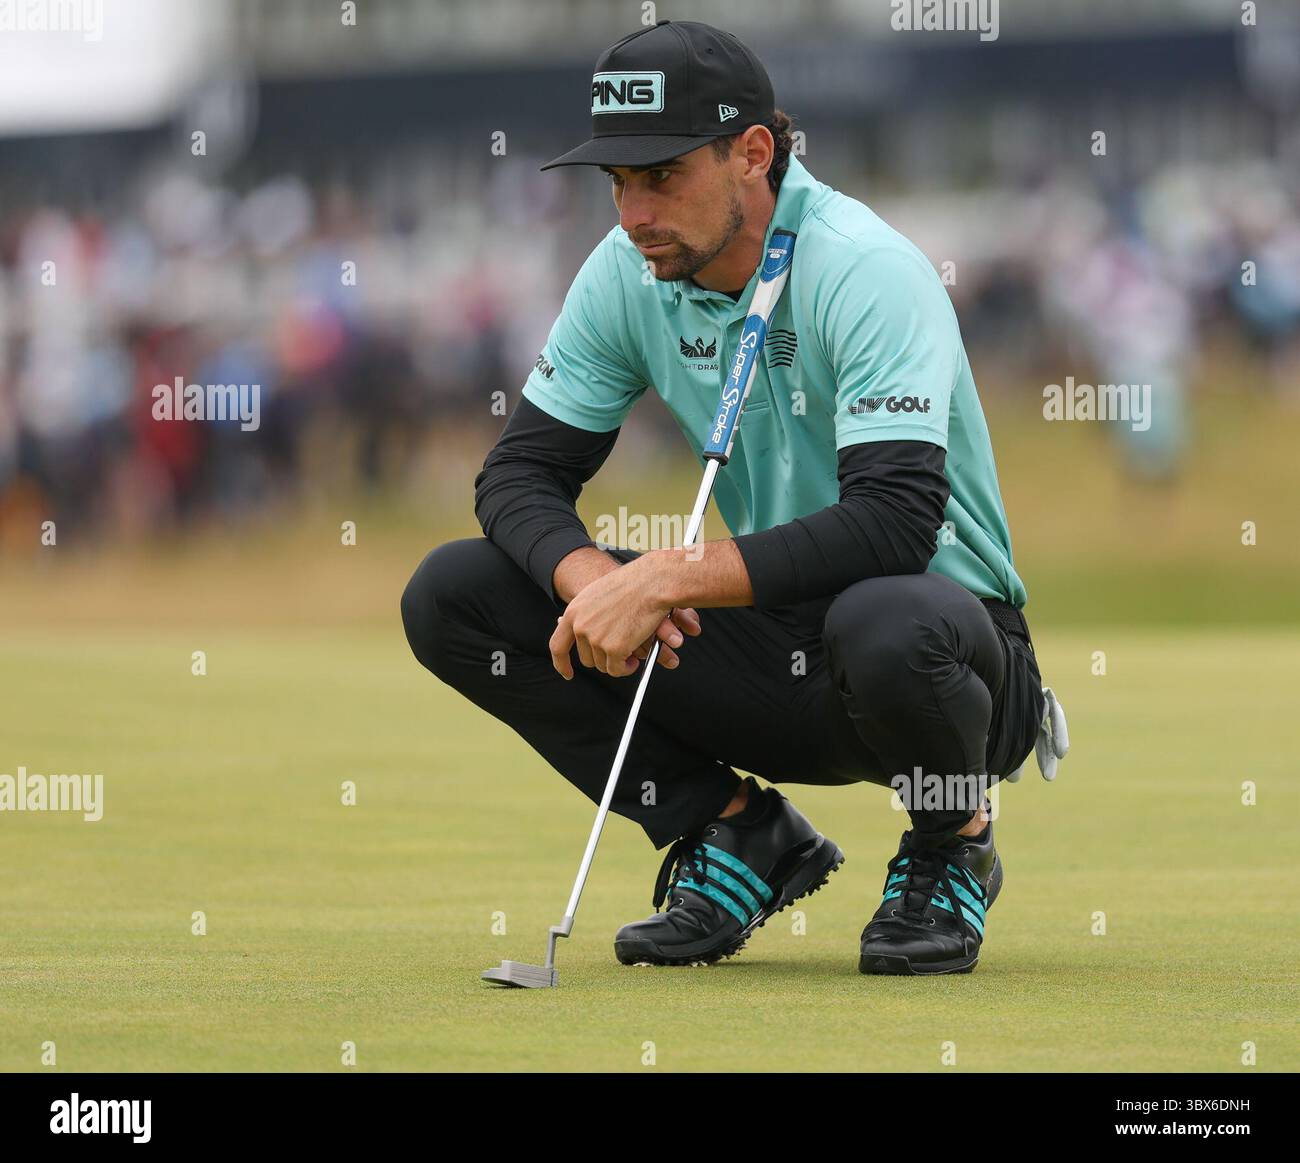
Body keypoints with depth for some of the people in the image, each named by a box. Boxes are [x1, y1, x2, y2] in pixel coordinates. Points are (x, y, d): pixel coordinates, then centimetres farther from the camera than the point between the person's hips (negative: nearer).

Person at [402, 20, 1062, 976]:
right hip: (772, 647, 6)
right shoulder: (628, 273, -3)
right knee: (452, 596, -8)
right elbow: (522, 470, 1)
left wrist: (669, 577, -37)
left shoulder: (865, 270, -22)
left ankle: (954, 845, -7)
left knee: (888, 626, -43)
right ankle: (737, 830, 1)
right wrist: (589, 576, -22)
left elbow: (897, 521, -33)